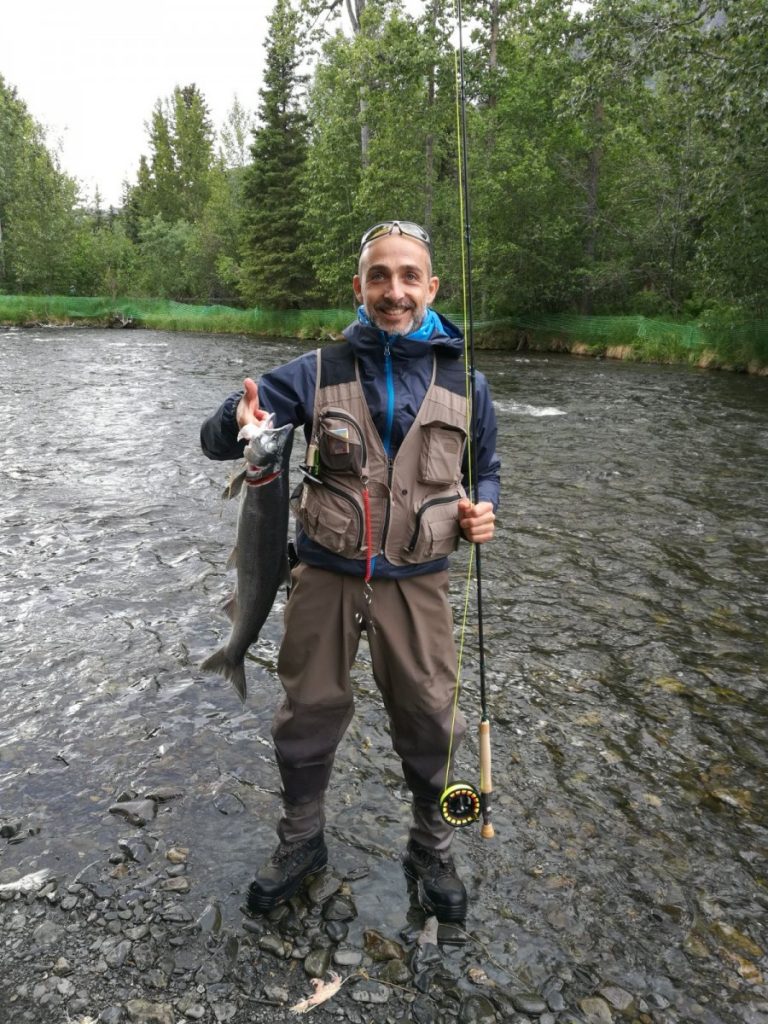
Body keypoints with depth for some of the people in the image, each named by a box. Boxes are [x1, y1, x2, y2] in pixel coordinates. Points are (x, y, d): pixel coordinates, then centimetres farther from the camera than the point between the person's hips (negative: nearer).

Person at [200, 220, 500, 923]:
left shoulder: (464, 383, 0)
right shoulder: (317, 373, -4)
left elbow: (485, 469, 14)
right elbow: (216, 439, -6)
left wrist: (482, 510, -9)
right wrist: (242, 424, -30)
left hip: (416, 582, 1)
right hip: (325, 575, 0)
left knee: (430, 721, 10)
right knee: (309, 713, 14)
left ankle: (432, 851, 37)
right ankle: (300, 843, 39)